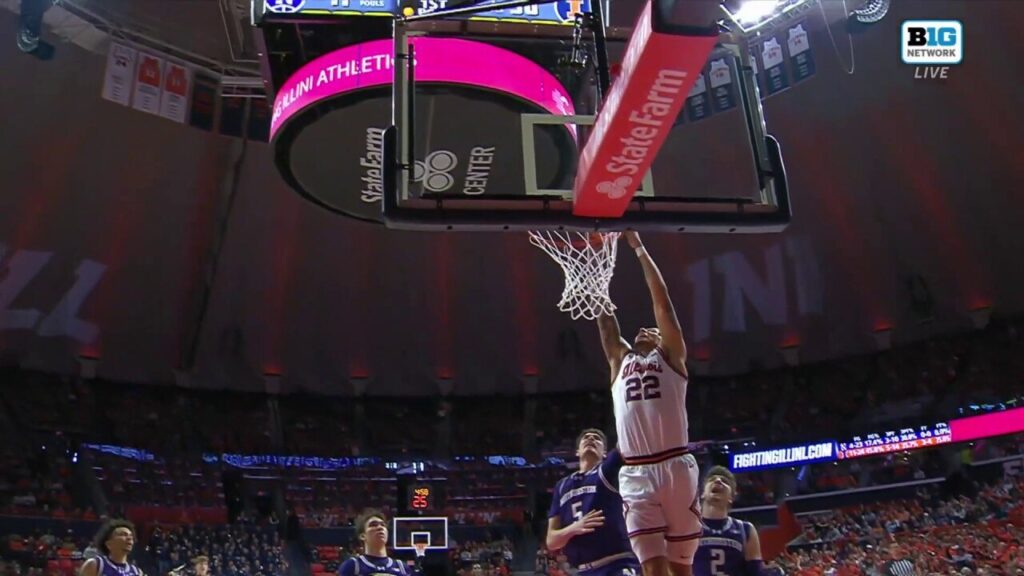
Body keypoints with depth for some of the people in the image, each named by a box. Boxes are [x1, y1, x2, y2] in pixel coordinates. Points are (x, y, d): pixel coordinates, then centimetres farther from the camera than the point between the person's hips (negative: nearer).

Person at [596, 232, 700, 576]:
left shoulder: (670, 356, 12)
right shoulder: (620, 361, 21)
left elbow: (662, 300, 8)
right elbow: (604, 315, 21)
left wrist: (639, 248, 12)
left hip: (675, 467, -2)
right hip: (635, 474, 2)